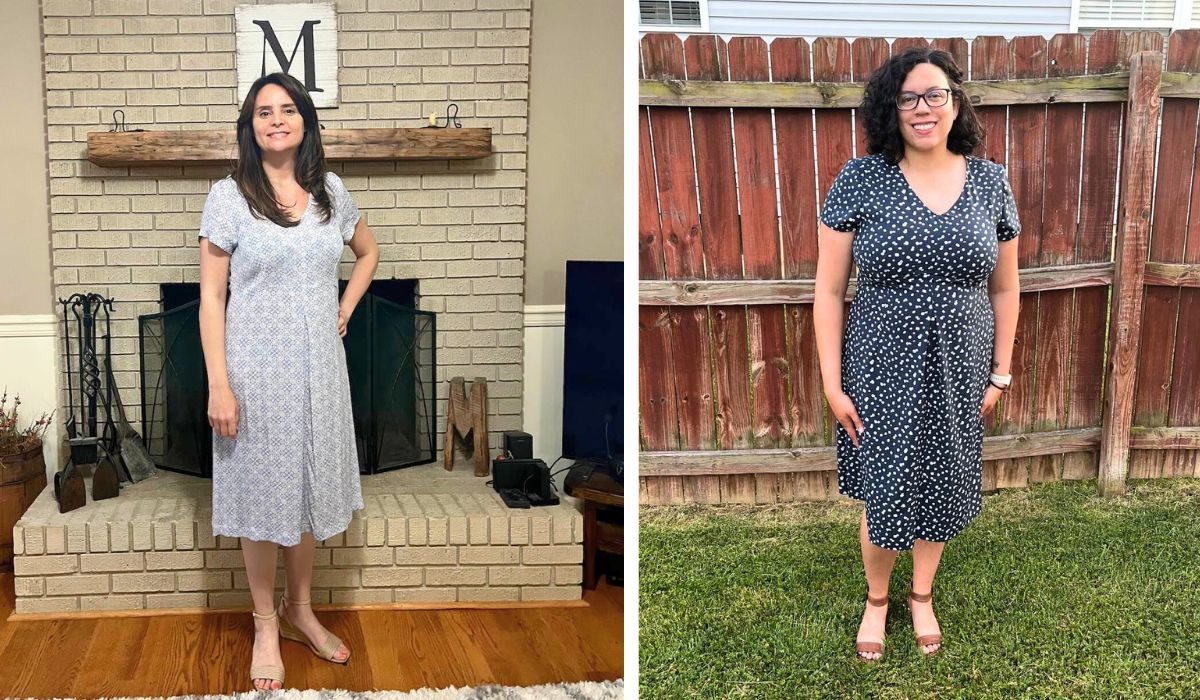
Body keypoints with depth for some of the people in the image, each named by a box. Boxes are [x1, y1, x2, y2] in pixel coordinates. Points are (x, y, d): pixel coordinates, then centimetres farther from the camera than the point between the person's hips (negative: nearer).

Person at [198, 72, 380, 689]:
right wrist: (219, 385, -15)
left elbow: (368, 251, 23)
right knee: (262, 492, 5)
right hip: (257, 368, -4)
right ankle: (266, 627, 20)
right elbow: (211, 297, -9)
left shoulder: (330, 191, 5)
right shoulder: (229, 196, -7)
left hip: (319, 365, 4)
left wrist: (345, 310, 9)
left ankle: (299, 611, 32)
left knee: (310, 488, 14)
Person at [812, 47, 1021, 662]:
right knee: (884, 496, 7)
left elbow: (1004, 287, 7)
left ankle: (922, 595, 42)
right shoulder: (860, 180, -10)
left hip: (958, 375, 2)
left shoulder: (990, 182, -2)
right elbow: (829, 290, -7)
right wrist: (832, 383, -8)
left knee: (939, 493, 16)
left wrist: (1000, 371, 8)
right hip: (882, 374, -2)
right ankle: (876, 598, 37)